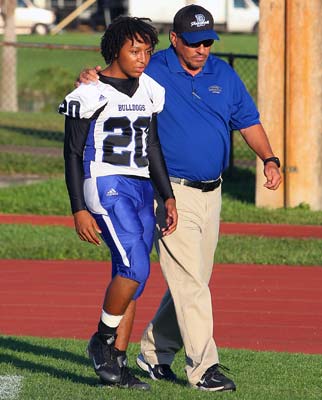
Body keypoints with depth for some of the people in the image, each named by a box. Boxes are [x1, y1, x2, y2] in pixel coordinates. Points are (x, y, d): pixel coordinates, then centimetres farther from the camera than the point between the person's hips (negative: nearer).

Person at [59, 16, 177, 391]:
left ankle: (116, 363, 10)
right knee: (135, 268, -19)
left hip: (142, 189, 7)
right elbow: (73, 153, -6)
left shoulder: (149, 92, 11)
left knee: (129, 277, 5)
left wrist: (168, 197, 9)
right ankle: (102, 340, 0)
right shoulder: (91, 95, -8)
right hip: (107, 187, -7)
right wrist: (79, 209, -11)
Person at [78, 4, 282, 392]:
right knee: (190, 283, -11)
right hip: (171, 192, -6)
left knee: (191, 281, 12)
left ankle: (155, 352, 27)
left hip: (210, 194, 6)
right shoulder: (152, 72, -7)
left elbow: (248, 121, 15)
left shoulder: (224, 75, 8)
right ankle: (203, 366, -11)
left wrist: (269, 159, 0)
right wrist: (89, 79, -30)